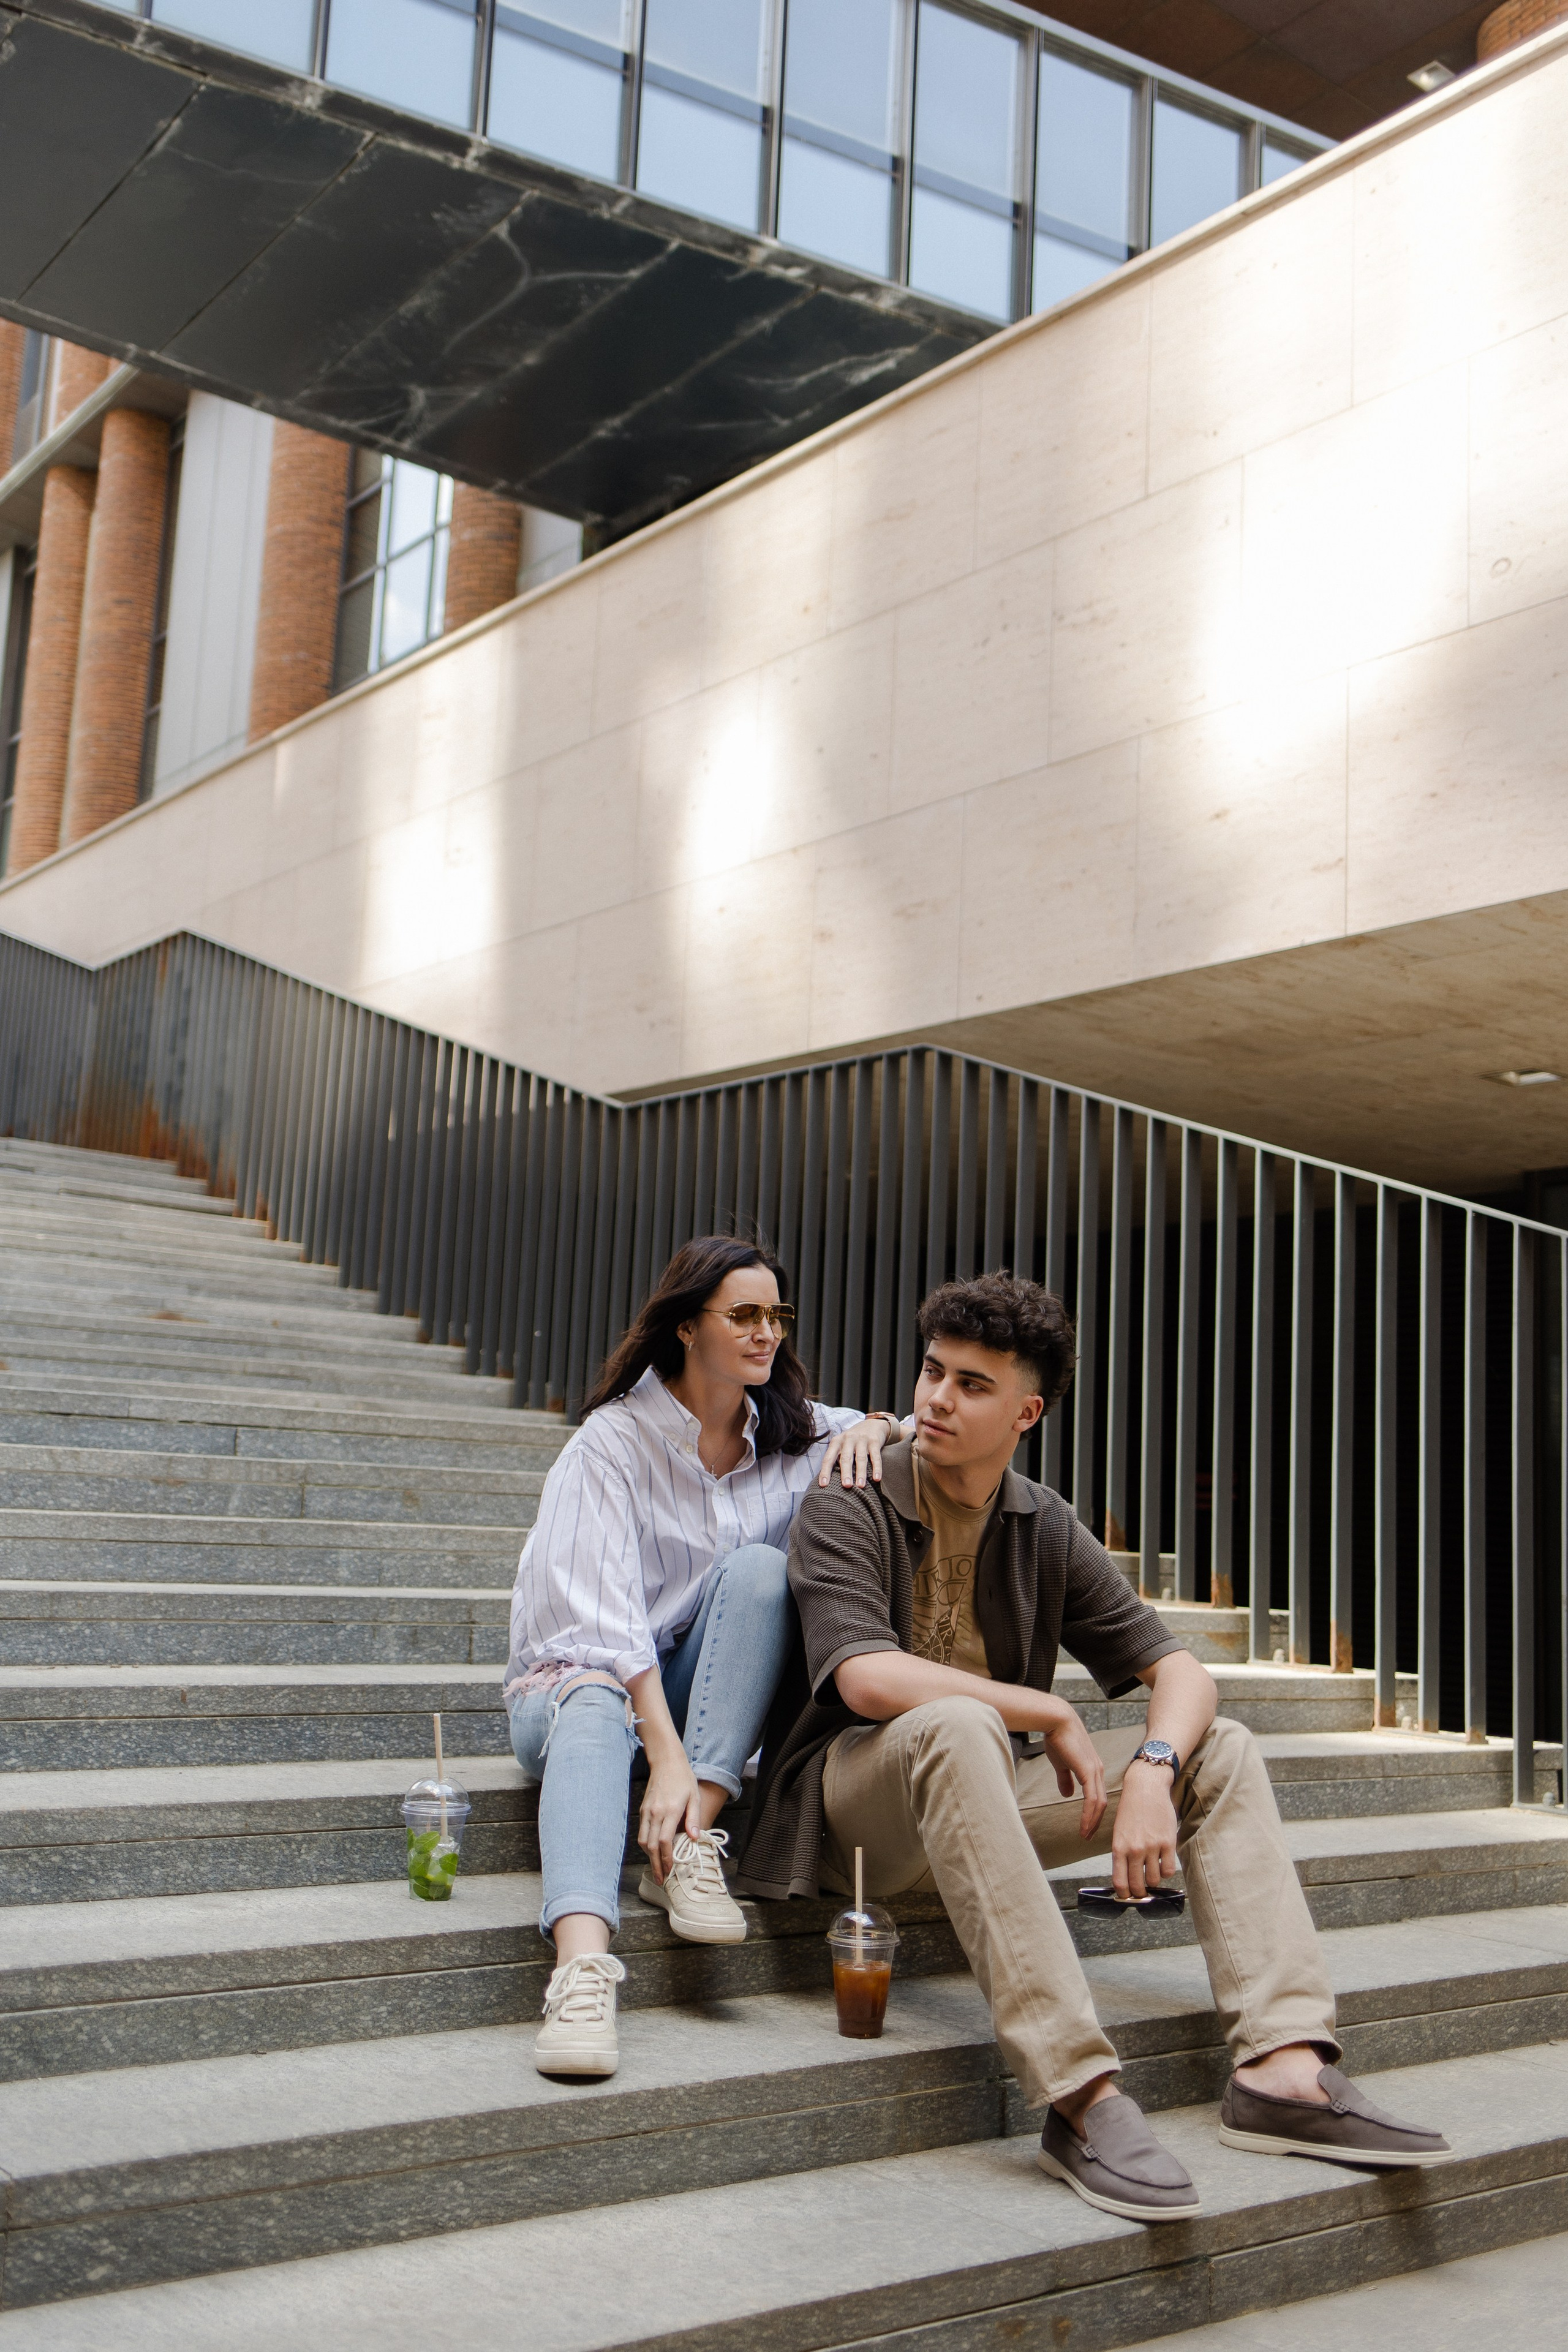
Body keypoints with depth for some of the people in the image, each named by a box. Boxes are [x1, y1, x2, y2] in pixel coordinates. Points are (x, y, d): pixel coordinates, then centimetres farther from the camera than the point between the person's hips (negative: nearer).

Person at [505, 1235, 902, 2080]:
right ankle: (581, 1965, -61)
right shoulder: (613, 1439, -13)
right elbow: (603, 1608, -24)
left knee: (757, 1565, -24)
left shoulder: (787, 1433, 4)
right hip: (582, 1669, -4)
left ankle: (691, 1843, -31)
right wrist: (666, 1757, -36)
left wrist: (872, 1427, -15)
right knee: (595, 1711, -39)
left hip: (698, 1692, 4)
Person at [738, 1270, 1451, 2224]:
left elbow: (1180, 1670, 3)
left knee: (1221, 1750, -7)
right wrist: (1051, 1715, -17)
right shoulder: (848, 1511, -8)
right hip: (851, 1802, -6)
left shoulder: (1047, 1528, 7)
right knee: (956, 1728, -38)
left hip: (985, 1790, 6)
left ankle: (1285, 2067, -21)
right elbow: (865, 1678, -24)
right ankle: (1081, 2096, -41)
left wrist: (1153, 1769, -20)